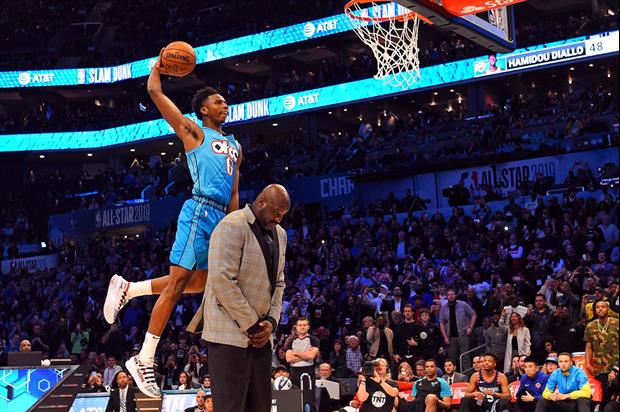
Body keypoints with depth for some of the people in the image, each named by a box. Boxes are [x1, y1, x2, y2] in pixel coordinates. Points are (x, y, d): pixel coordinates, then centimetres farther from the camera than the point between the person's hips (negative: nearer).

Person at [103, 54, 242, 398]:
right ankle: (144, 360, -7)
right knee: (177, 283, -10)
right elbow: (154, 92, -5)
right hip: (200, 211, -8)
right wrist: (158, 67, 10)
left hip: (220, 217, 8)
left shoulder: (235, 147, 23)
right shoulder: (194, 132, 3)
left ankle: (127, 288, 23)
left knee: (199, 283, 13)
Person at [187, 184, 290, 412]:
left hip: (259, 334, 8)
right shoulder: (232, 226, -12)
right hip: (230, 334, -8)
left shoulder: (279, 234, 15)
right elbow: (222, 280, -19)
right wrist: (251, 324, -15)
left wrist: (271, 321, 0)